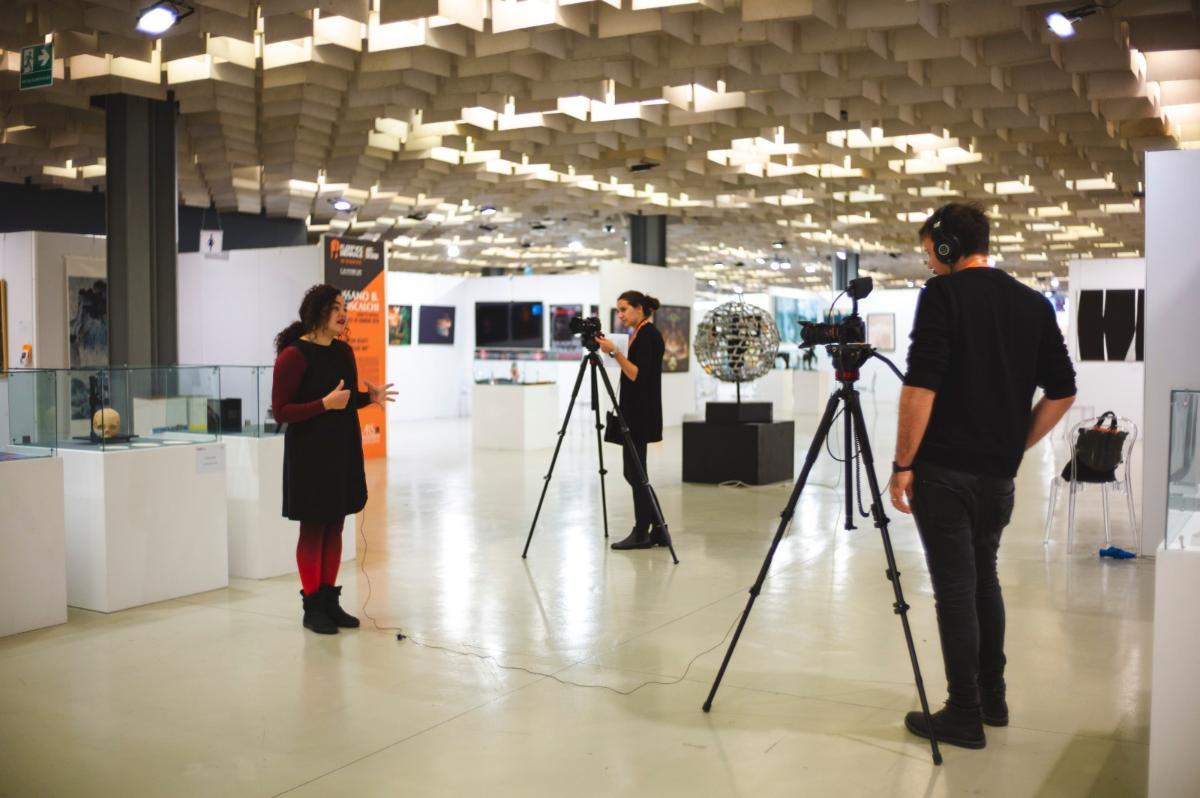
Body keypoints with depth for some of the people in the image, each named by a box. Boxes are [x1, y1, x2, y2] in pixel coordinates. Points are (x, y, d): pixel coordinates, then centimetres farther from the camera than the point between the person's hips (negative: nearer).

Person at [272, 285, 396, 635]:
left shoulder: (343, 351, 8)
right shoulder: (294, 355, -14)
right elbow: (280, 411, -16)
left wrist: (370, 396, 0)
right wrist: (325, 404, -25)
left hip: (343, 451, 7)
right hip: (309, 455, -7)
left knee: (334, 528, 12)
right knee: (312, 529, 2)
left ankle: (330, 600, 22)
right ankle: (312, 606, 12)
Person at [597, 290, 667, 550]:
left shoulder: (648, 334, -14)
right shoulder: (640, 335, 16)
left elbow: (637, 375, -20)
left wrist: (615, 352, -23)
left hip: (640, 414, -10)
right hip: (634, 413, 10)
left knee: (635, 472, -4)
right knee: (634, 472, 11)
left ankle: (642, 533, 4)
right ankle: (657, 530, 14)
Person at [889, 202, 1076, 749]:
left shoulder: (941, 294, -8)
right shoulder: (1034, 303, 10)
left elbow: (921, 386, -16)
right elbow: (1062, 393, 10)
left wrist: (902, 464, -11)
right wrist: (1014, 446, 16)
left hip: (944, 470, -6)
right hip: (998, 472, 6)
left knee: (955, 588, 0)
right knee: (983, 579, 20)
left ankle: (965, 715, 7)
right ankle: (992, 699, 28)